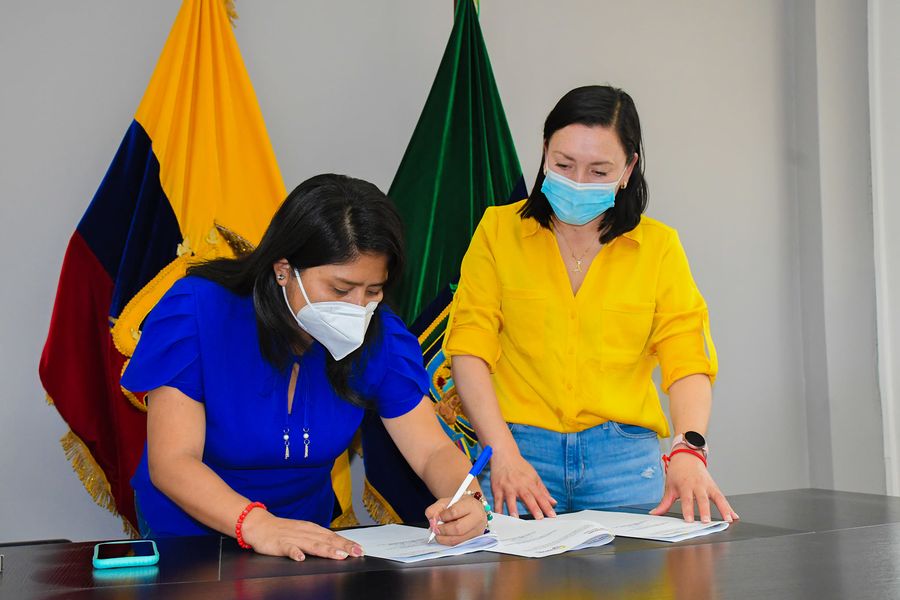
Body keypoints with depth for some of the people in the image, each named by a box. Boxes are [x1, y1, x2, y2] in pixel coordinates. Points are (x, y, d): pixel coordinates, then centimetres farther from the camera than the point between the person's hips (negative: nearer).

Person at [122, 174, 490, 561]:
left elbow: (432, 451, -7)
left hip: (307, 543, 3)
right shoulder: (196, 311, -19)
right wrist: (257, 525, -40)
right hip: (186, 538, -2)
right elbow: (171, 462, -23)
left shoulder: (378, 335, -9)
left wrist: (464, 498, -31)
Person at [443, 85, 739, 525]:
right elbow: (470, 347, -2)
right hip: (521, 449, -1)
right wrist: (503, 453, -15)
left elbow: (687, 360, -1)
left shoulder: (659, 246, 7)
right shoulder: (498, 230, 4)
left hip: (624, 456, 1)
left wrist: (689, 449, -20)